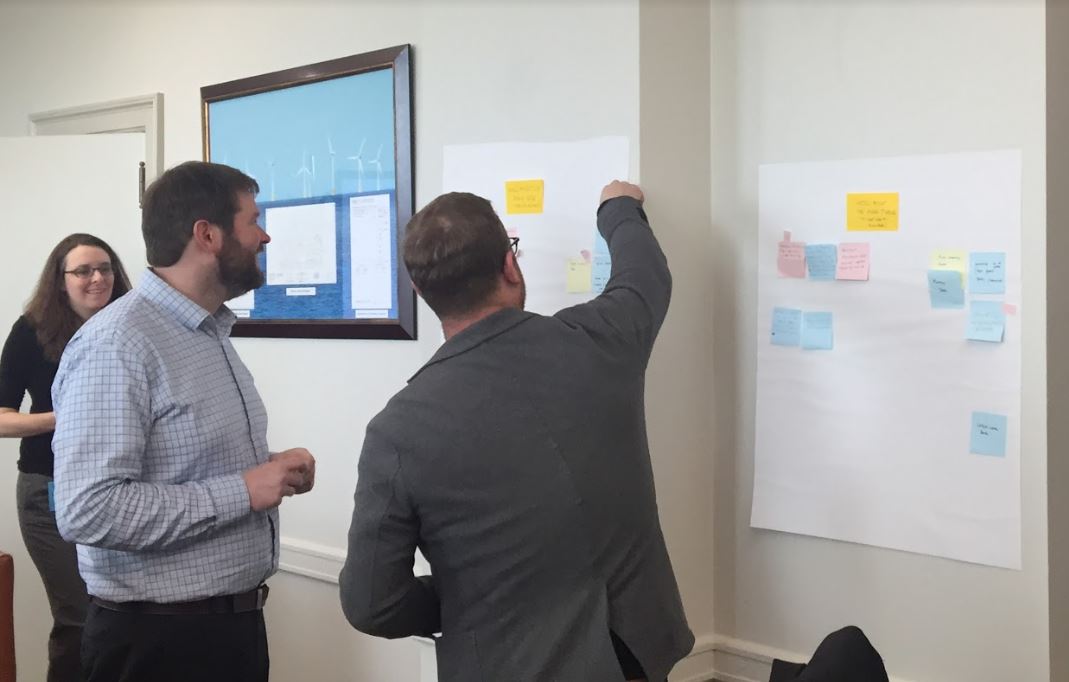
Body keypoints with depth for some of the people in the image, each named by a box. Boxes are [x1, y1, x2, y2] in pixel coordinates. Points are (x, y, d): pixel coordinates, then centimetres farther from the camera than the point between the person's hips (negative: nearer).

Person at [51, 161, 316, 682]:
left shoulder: (214, 334, 9)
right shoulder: (117, 344, -19)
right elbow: (88, 510, -27)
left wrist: (270, 469, 0)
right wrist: (242, 491, -23)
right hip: (158, 639, -8)